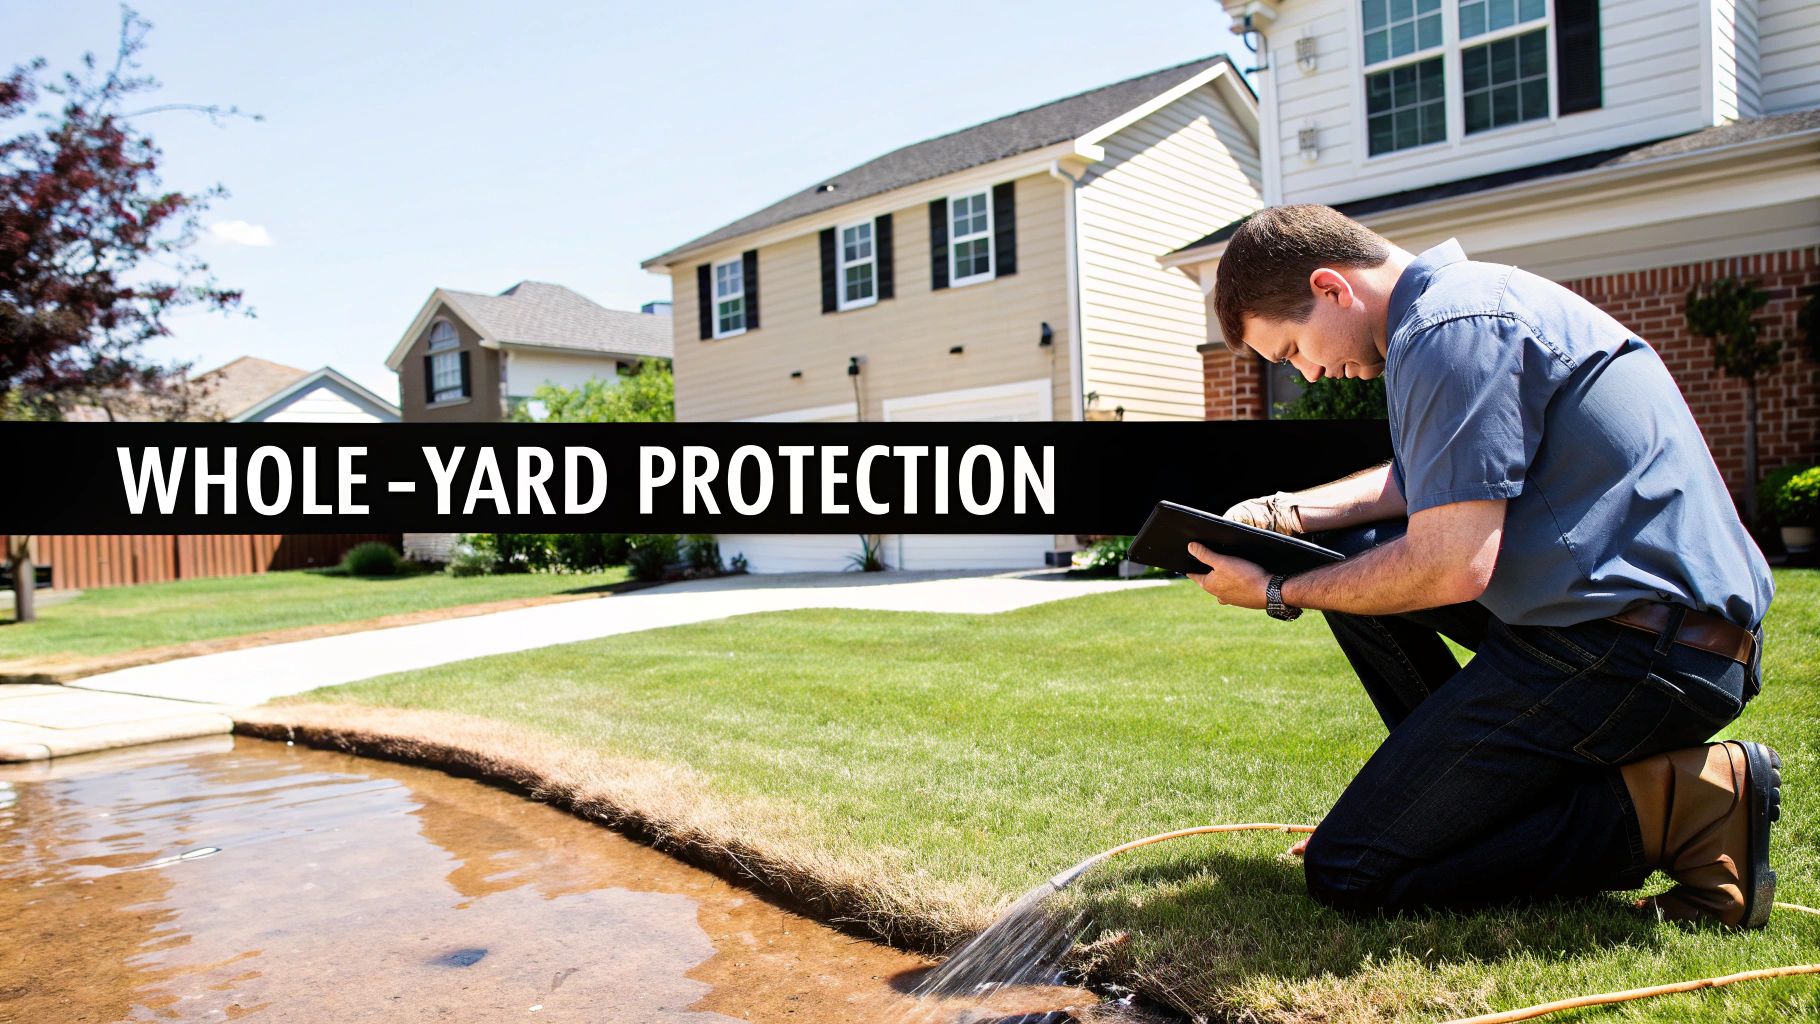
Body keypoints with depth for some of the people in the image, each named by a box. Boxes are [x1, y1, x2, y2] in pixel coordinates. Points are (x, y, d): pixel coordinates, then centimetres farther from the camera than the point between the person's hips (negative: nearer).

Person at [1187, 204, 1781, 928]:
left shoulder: (1448, 330, -17)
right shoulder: (1471, 296, 15)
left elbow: (1452, 567, -22)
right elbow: (1423, 484, 26)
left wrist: (1282, 594, -8)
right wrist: (1287, 514, 14)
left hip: (1629, 647, -10)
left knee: (1346, 875, -8)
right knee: (1347, 549, 18)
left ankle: (1679, 804, -7)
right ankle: (1476, 778, 15)